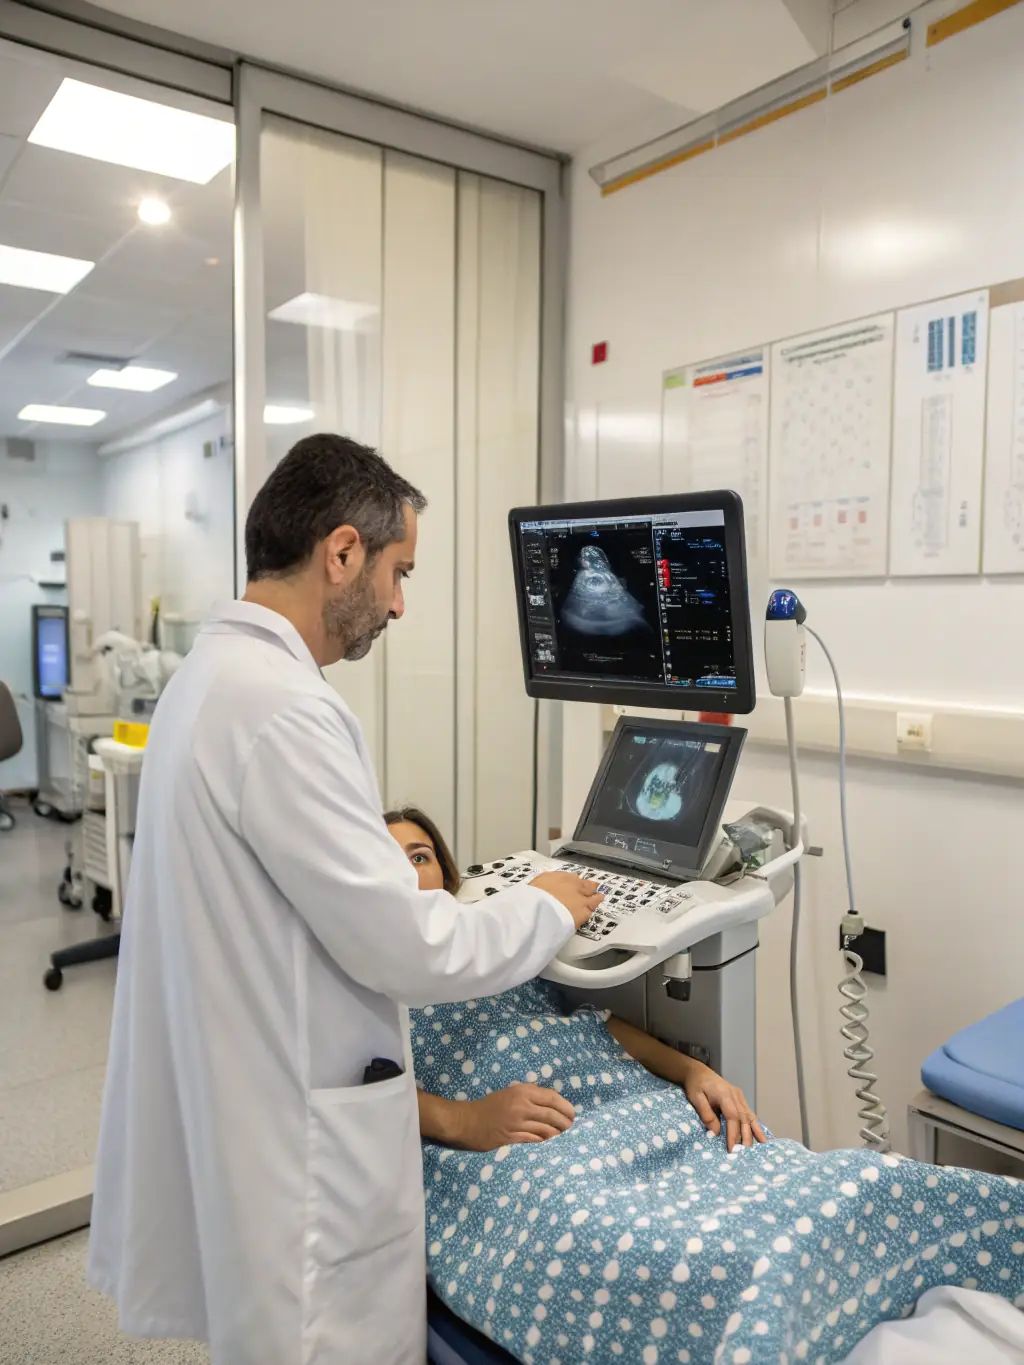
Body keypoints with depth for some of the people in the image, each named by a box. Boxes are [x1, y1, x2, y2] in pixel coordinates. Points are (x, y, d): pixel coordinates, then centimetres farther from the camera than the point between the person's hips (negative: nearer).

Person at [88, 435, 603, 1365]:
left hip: (247, 1102, 9)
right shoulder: (282, 708, -27)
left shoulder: (213, 674, 5)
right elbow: (404, 948, -24)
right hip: (301, 1137, -9)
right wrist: (548, 911, -8)